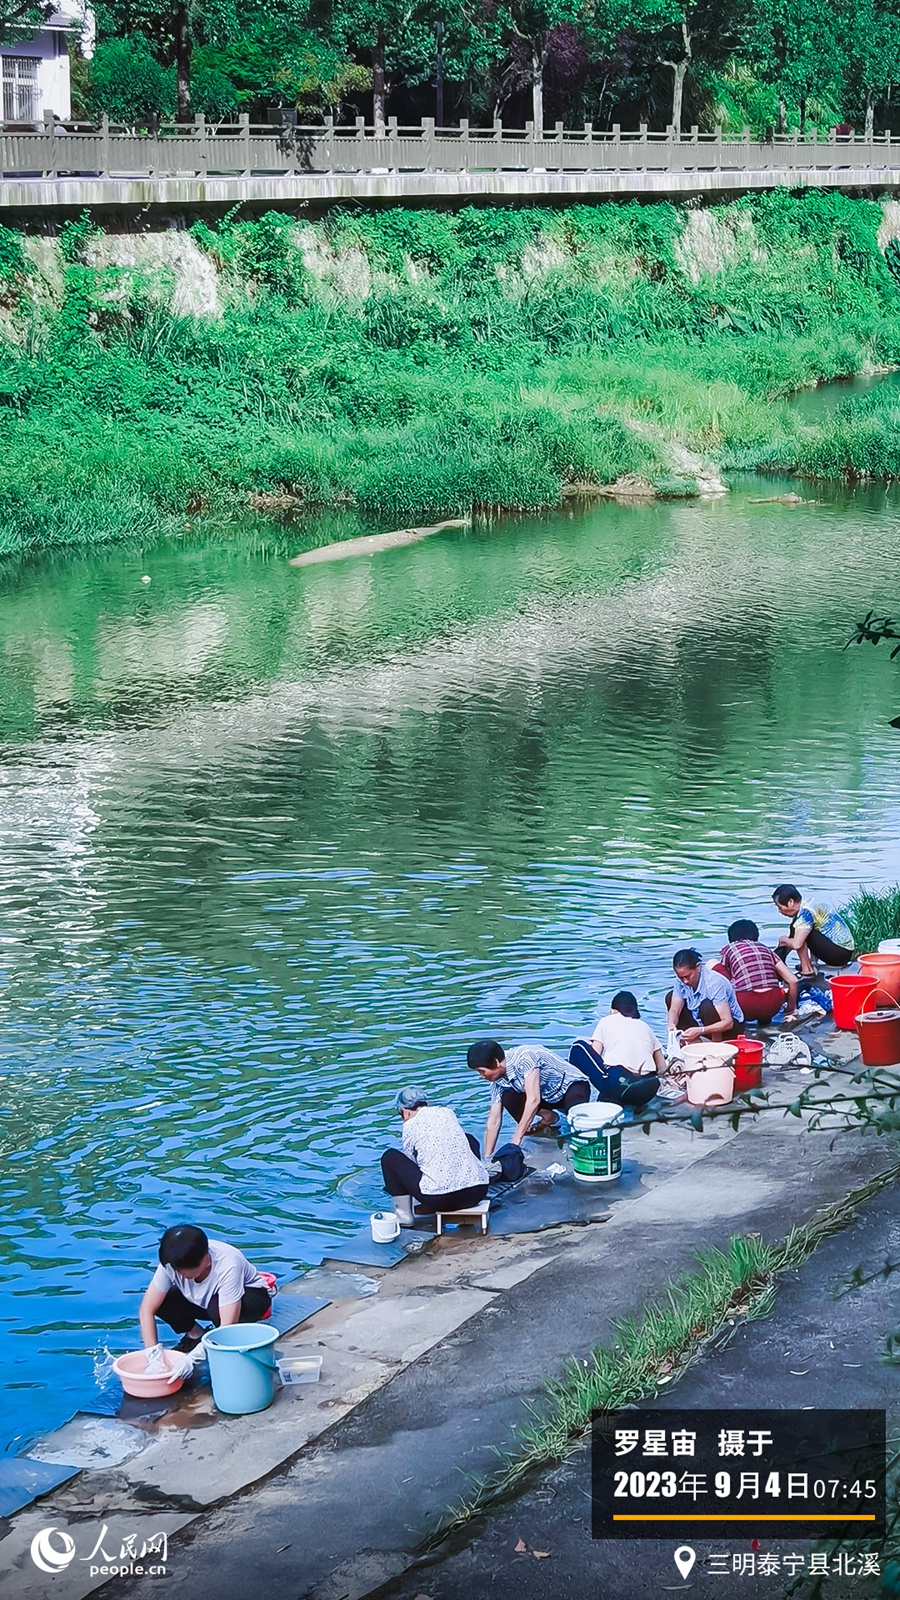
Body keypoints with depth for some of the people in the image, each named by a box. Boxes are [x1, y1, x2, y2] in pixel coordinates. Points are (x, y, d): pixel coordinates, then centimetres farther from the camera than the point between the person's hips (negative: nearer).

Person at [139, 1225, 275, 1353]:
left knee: (216, 1306, -38)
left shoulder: (227, 1266, -39)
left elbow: (227, 1326, -41)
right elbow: (147, 1310, -25)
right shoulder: (172, 1263, -28)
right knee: (162, 1302, -25)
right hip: (204, 1301, 4)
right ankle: (196, 1335, 3)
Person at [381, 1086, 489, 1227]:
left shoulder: (411, 1125, 3)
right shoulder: (447, 1112, 16)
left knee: (389, 1157, 11)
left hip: (440, 1198, -5)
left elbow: (409, 1162, 14)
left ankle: (404, 1216, 11)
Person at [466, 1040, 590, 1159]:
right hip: (548, 1097, 8)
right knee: (507, 1098, -16)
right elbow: (494, 1121, -2)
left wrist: (515, 1141, -35)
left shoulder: (523, 1058, -31)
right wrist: (487, 1158, -6)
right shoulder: (498, 1082, -8)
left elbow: (533, 1100, -36)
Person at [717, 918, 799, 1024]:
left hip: (747, 1008, -4)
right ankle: (765, 1018, 20)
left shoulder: (728, 949, 14)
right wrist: (791, 1009, 27)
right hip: (772, 1007, 4)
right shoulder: (765, 948, 20)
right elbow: (793, 981, 15)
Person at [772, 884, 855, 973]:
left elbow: (796, 944, -23)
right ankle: (812, 965, 13)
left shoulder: (805, 912, -17)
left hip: (840, 953, -10)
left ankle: (807, 971, -9)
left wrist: (783, 941, -4)